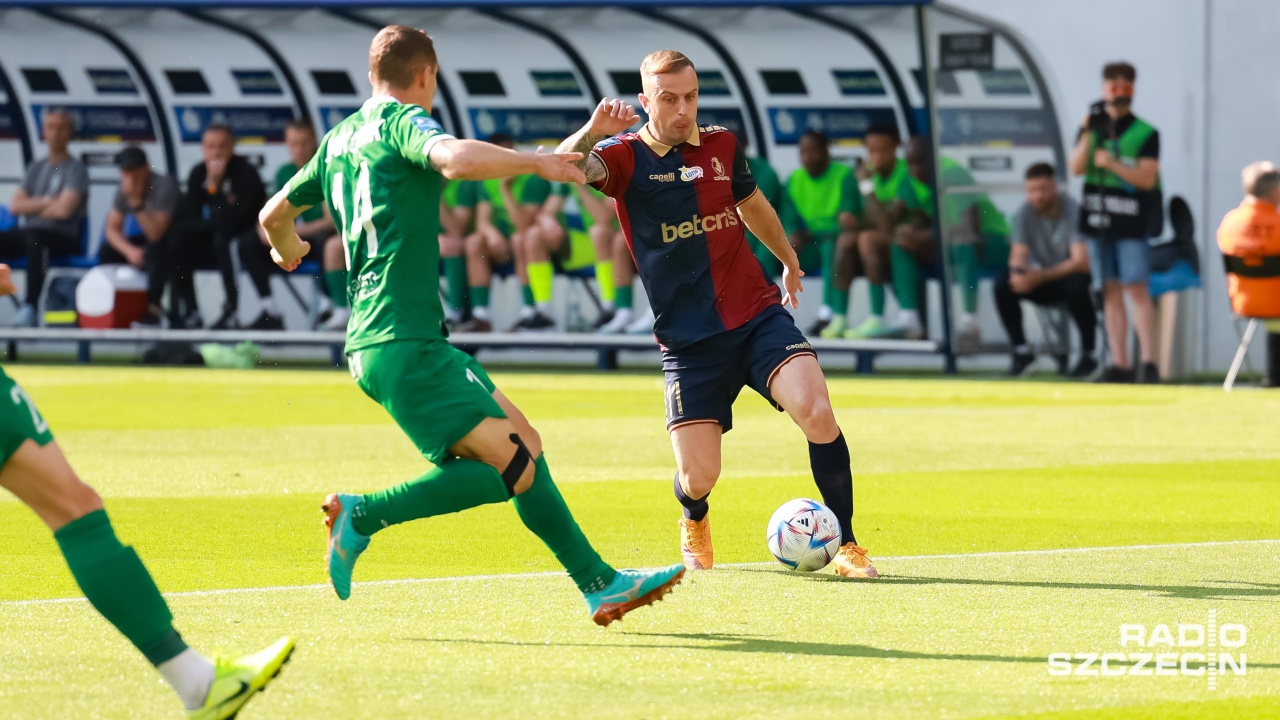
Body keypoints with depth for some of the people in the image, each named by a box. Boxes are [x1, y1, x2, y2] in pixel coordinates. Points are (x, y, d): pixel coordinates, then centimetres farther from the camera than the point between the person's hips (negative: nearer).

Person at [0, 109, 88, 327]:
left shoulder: (76, 169, 0)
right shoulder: (36, 168, 19)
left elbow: (63, 210, -13)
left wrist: (32, 207, 3)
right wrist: (46, 202, -5)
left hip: (62, 237, -6)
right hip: (29, 232, 6)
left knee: (34, 238, -41)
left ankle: (29, 308, -48)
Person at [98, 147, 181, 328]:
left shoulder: (164, 187, -26)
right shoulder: (125, 190, -6)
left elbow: (156, 234, -34)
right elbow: (112, 229, -1)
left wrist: (137, 203, -39)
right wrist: (129, 250, -19)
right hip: (148, 241, 7)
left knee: (155, 247, -38)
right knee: (107, 252, -9)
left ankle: (153, 308, -30)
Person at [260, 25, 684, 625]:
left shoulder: (339, 139, 19)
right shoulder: (401, 121, -6)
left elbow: (275, 215, 32)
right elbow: (457, 158, -30)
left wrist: (286, 250, 54)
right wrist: (537, 163, -15)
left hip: (377, 343, 10)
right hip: (402, 345, -10)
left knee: (524, 445, 10)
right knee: (511, 469, -14)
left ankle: (599, 583, 9)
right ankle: (363, 515, -8)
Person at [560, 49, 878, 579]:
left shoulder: (721, 146, 8)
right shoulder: (626, 157, -4)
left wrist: (790, 262, 44)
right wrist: (591, 133, -45)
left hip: (758, 316, 2)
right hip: (688, 340, -2)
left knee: (816, 413, -23)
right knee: (698, 478, -7)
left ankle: (845, 545, -7)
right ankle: (694, 523, 33)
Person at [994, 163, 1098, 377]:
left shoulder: (1073, 211, -19)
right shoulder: (1025, 213, -6)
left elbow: (1081, 262, -24)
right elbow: (1017, 256, -6)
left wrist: (1039, 277, -34)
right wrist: (1018, 272, -33)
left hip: (1071, 276, -4)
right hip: (1042, 280, 4)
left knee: (1076, 287, -39)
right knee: (1003, 285, -21)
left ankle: (1088, 355, -21)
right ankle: (1021, 350, -7)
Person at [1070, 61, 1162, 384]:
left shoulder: (1145, 133, 0)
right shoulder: (1091, 129, 12)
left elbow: (1147, 178, -8)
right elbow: (1076, 167, 0)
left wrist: (1112, 164, -18)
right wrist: (1088, 134, -10)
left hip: (1132, 222, -4)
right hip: (1097, 218, 4)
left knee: (1137, 289, -11)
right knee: (1111, 292, 5)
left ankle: (1148, 363, -13)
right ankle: (1119, 364, 7)